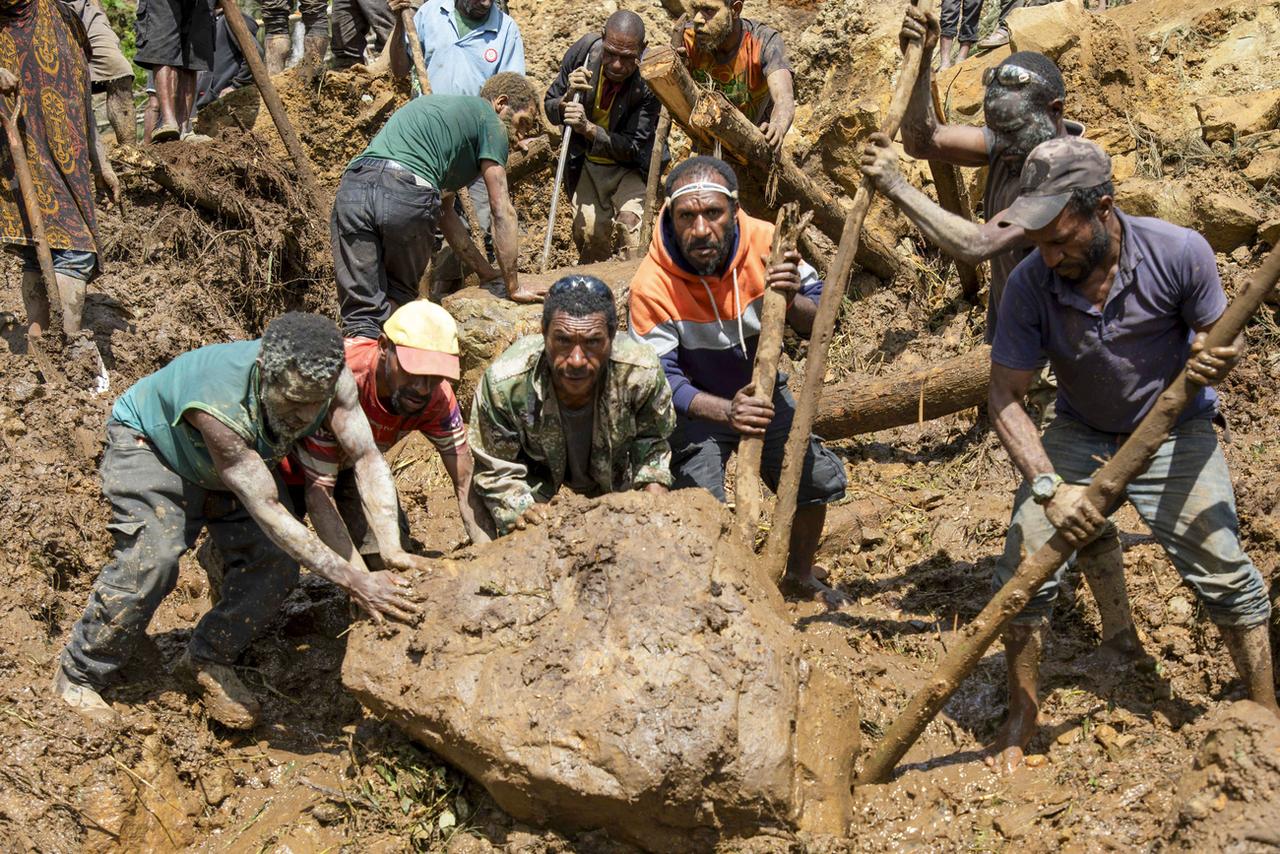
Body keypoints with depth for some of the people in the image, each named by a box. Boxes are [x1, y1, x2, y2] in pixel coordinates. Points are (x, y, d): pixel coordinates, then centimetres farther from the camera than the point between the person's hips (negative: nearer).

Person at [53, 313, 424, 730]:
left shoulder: (329, 379, -32)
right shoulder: (218, 406, -46)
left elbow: (367, 457, -31)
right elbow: (268, 512, -46)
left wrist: (392, 550, -45)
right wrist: (354, 582, -48)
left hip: (239, 456, 6)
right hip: (149, 442, -5)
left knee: (277, 560, -11)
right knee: (151, 560, -24)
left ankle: (210, 659, 13)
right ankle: (77, 677, -4)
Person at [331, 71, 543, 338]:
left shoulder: (440, 106, 39)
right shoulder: (488, 119, 16)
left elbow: (445, 211, 41)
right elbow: (502, 212, 11)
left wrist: (485, 269, 42)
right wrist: (513, 287, 17)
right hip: (409, 196, -6)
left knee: (362, 312, 1)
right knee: (399, 299, 17)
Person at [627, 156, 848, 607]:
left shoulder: (765, 242, -23)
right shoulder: (652, 285, -31)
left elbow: (817, 325, -15)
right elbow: (662, 379, -29)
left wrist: (791, 301, -39)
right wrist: (726, 411, -46)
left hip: (762, 392, 4)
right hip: (695, 406, -4)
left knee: (820, 479, 9)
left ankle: (800, 571, 36)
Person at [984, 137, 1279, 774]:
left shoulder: (1179, 254, -23)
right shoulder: (1030, 283, -22)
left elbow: (1216, 337, -6)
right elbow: (1005, 397, -19)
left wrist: (1211, 363, -32)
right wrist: (1049, 486, -33)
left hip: (1175, 432, -1)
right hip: (1080, 435, 1)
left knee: (1224, 573, -5)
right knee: (1022, 567, -9)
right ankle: (1021, 716, 12)